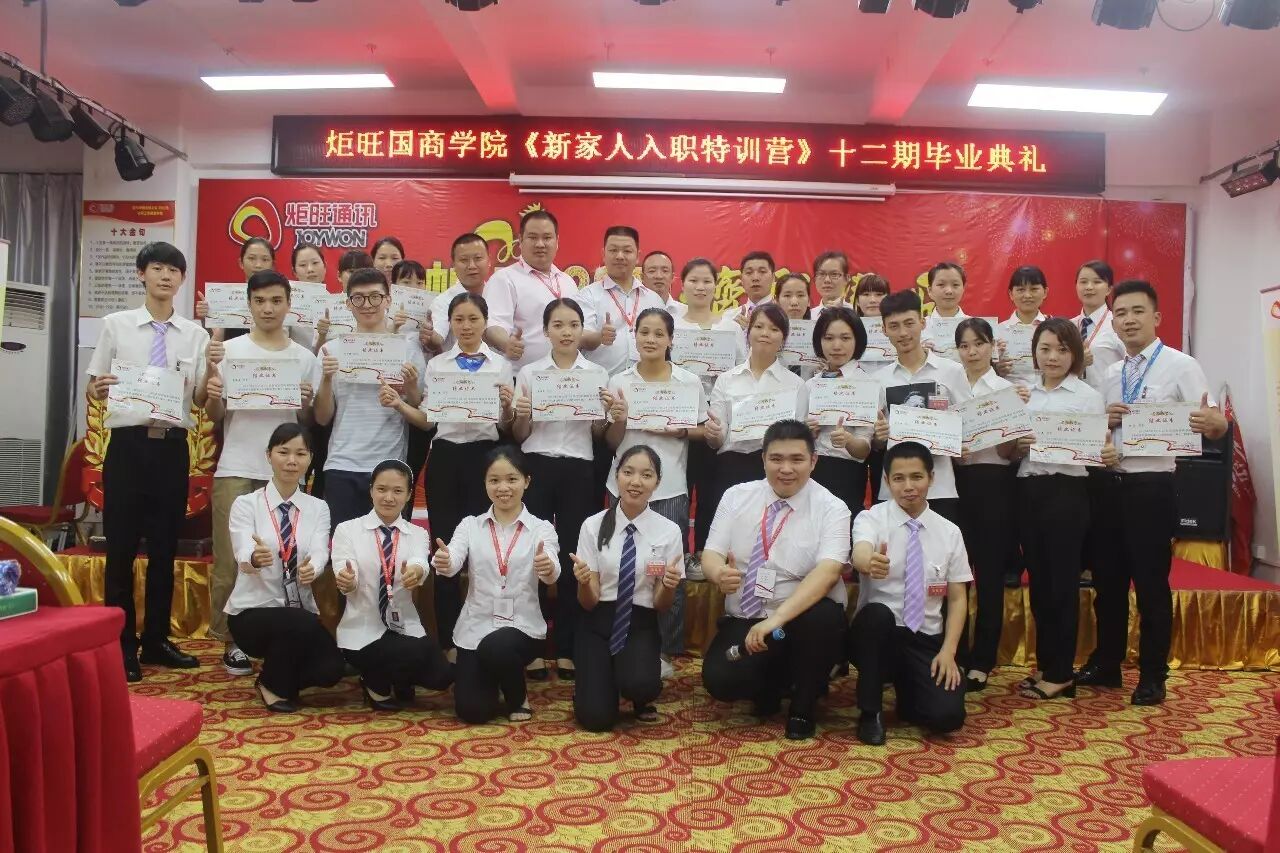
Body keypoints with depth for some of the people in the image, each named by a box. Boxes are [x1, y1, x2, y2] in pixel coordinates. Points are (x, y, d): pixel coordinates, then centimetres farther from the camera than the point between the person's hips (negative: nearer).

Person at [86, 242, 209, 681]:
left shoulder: (195, 333, 7)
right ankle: (121, 645, 14)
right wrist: (99, 390, -17)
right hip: (128, 443, -2)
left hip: (173, 446, 2)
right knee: (121, 547, 2)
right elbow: (94, 386, 6)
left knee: (165, 548, 10)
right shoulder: (115, 325, 3)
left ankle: (156, 640, 23)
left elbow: (200, 400, 5)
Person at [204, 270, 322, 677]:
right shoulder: (230, 350, 4)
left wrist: (306, 405, -12)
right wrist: (212, 394, -17)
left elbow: (310, 423, 9)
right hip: (236, 470, -1)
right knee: (231, 559, 1)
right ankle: (231, 640, 13)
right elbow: (215, 416, 4)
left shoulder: (304, 358, 7)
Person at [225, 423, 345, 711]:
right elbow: (242, 555, -21)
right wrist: (255, 557, -46)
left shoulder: (318, 508, 3)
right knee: (302, 624, -34)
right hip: (253, 611, -3)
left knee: (331, 668, -22)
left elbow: (319, 553, -15)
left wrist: (311, 569, -39)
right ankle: (272, 684, -2)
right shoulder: (245, 504, -5)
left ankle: (284, 677, 13)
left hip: (302, 613, 3)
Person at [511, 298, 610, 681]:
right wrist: (521, 415, -12)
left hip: (579, 469, 0)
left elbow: (599, 436, 11)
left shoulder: (598, 375, 7)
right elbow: (518, 436, 8)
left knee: (573, 556, 2)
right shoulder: (529, 372, 6)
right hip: (537, 466, 0)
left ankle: (566, 648, 14)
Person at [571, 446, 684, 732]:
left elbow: (661, 605, 1)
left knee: (639, 684, -31)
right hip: (598, 624, 0)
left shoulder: (669, 531, -3)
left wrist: (669, 586, -22)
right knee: (596, 717, -17)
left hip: (641, 626, 0)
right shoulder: (593, 526, -4)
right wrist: (583, 582, -26)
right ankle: (605, 679, 20)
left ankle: (640, 695, 8)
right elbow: (588, 602, -3)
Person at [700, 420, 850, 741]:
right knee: (720, 680, -25)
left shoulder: (831, 508, -8)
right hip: (743, 620, 2)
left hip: (802, 619, -2)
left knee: (824, 617, -35)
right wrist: (719, 573, -29)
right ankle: (773, 684, 14)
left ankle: (803, 707, -5)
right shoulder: (736, 497, 2)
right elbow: (710, 555, -2)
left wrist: (777, 618, -37)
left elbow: (828, 572, -23)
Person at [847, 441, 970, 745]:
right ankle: (870, 712, -15)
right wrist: (870, 563, -55)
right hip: (876, 633, -2)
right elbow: (860, 554, -30)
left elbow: (958, 599, 4)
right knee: (877, 613, -36)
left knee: (947, 715, -22)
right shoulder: (870, 519, -7)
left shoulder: (949, 532, 2)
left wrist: (948, 651, -10)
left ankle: (907, 692, 16)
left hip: (926, 641, 2)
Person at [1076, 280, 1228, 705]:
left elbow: (1217, 425, -11)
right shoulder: (1109, 374, 12)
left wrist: (1211, 422, -35)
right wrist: (1104, 418, -5)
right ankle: (1106, 664, 27)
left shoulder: (1181, 366, -5)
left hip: (1152, 486, -5)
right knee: (1107, 579, 13)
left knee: (1151, 583, 2)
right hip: (1110, 483, 6)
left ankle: (1153, 676, 17)